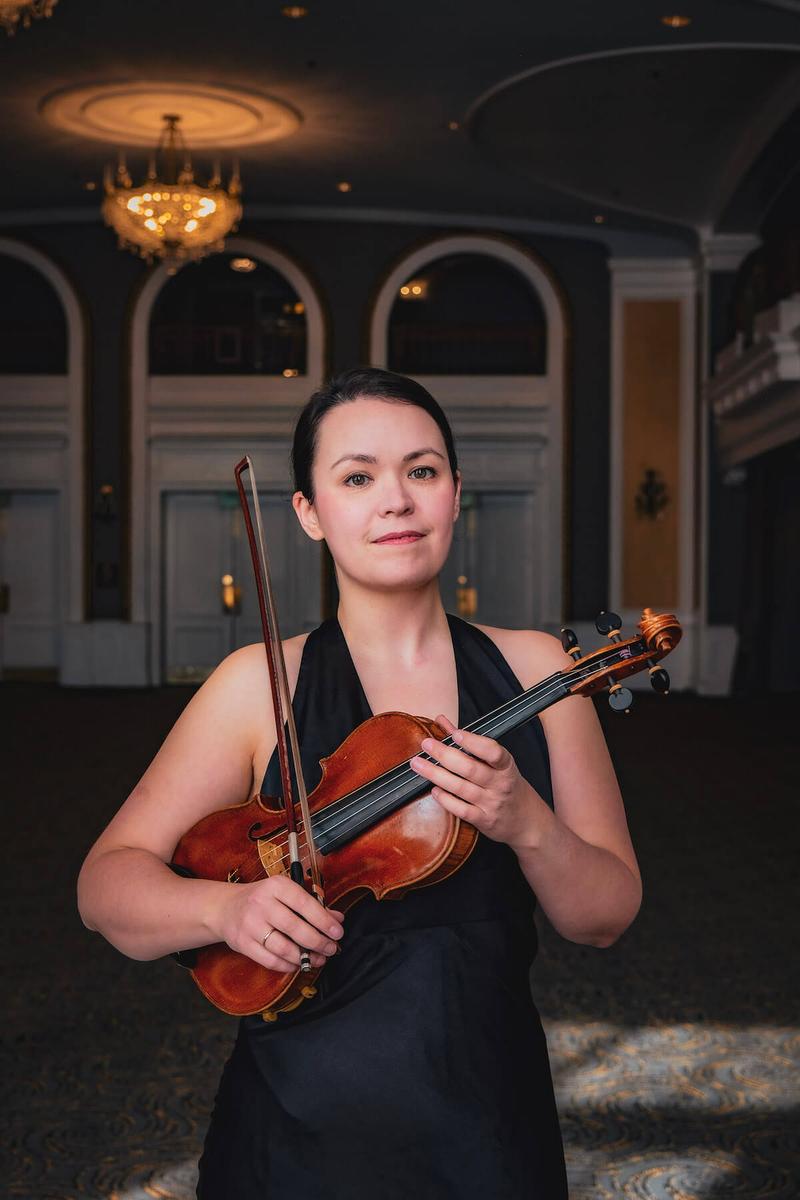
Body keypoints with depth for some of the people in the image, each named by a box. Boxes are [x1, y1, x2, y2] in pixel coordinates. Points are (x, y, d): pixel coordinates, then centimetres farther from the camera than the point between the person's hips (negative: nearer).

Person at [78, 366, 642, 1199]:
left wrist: (528, 825, -22)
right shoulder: (260, 685, -8)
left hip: (488, 1128, 2)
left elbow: (607, 917, -2)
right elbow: (106, 881, -6)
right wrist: (224, 905, -25)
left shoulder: (531, 668, -2)